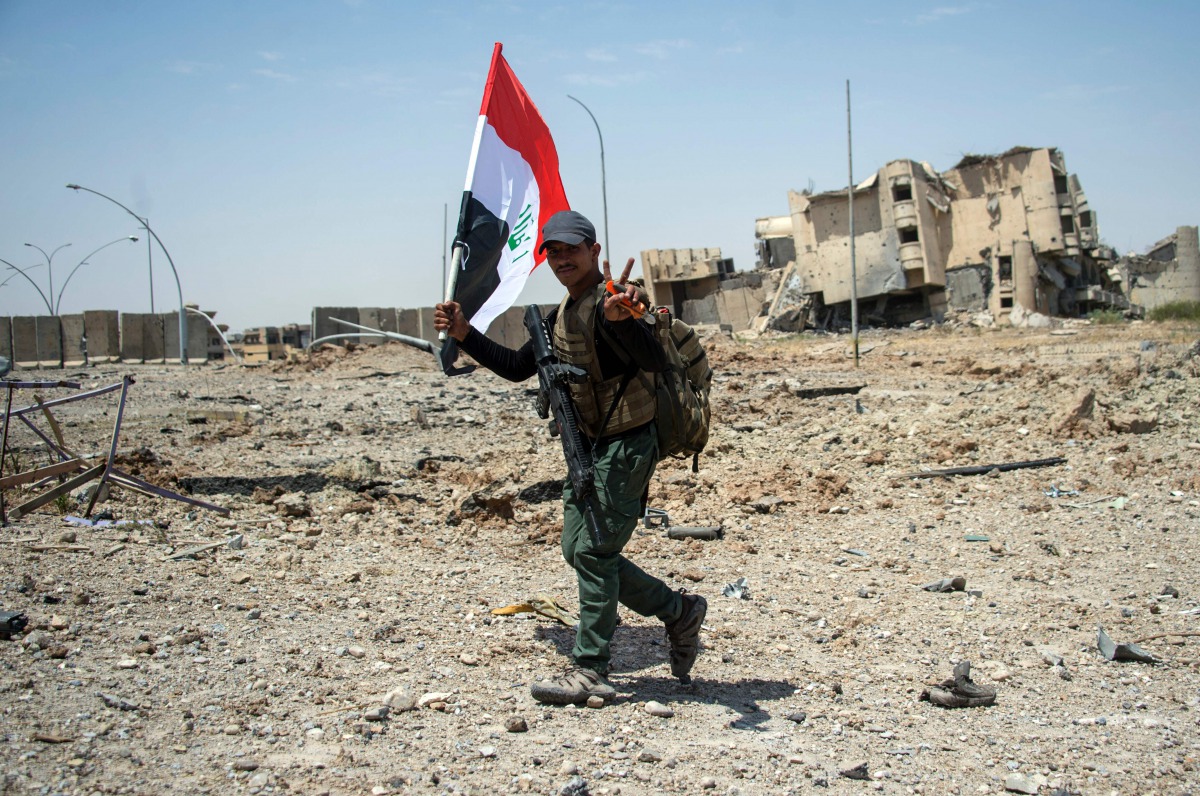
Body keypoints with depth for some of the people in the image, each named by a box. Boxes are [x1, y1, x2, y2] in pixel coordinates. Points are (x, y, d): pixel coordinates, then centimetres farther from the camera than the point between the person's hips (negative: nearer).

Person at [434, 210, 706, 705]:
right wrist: (465, 335, 12)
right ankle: (678, 612, 22)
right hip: (587, 446, 10)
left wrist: (620, 320, -53)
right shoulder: (562, 316, 12)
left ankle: (591, 671, 2)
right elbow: (517, 368, 21)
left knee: (594, 551, -8)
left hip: (626, 445, -10)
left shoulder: (614, 301, -16)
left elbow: (654, 360, -34)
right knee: (577, 550, 11)